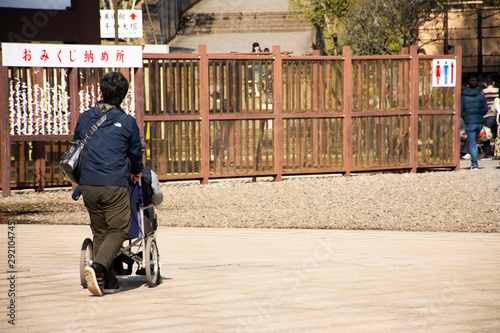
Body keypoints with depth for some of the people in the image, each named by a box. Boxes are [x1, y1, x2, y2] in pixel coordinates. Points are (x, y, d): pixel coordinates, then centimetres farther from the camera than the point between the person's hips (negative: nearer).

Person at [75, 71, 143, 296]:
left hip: (87, 184, 4)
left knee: (100, 231, 15)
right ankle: (97, 268, -21)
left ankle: (106, 279, 14)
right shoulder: (127, 122, -2)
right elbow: (136, 153, 11)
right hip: (114, 185, -4)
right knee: (118, 230, 2)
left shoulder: (85, 118, 7)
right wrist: (136, 172, 33)